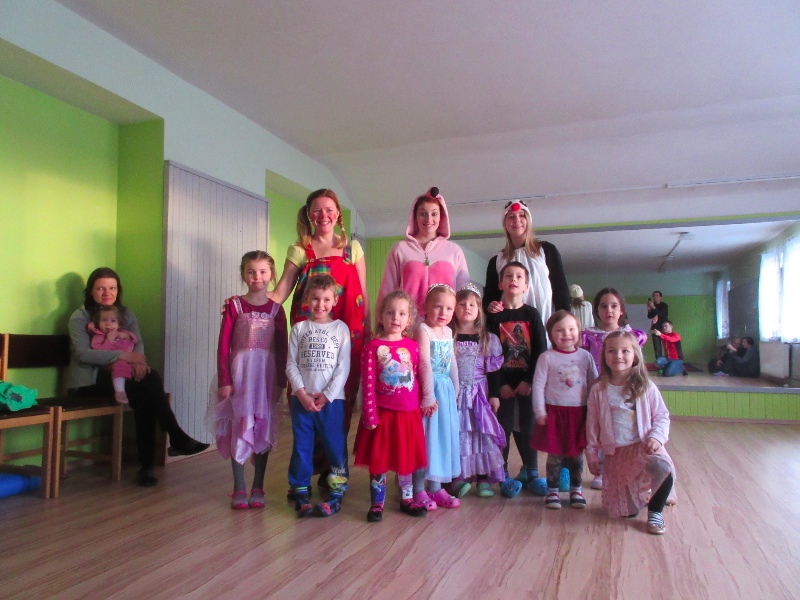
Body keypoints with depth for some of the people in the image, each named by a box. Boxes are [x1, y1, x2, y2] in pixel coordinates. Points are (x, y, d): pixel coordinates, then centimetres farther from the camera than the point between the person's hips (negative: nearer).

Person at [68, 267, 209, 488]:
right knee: (148, 388, -30)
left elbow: (138, 343, 1)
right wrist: (125, 356, -27)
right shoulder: (79, 317, -1)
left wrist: (139, 361, -24)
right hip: (90, 382, -4)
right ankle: (177, 438, -22)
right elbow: (83, 353, -16)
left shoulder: (126, 314, 15)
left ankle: (148, 465, -27)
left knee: (150, 379, -30)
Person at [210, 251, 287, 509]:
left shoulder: (276, 309, 3)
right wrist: (224, 380, -8)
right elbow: (223, 346, -4)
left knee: (264, 430, 8)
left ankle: (258, 488, 21)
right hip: (240, 373, -1)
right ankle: (239, 489, 15)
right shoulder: (234, 305, -2)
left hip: (266, 374, 2)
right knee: (239, 430, 3)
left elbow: (282, 348, 3)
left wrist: (280, 381, -1)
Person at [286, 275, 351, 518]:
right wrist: (302, 393, -10)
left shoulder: (341, 328, 1)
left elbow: (343, 366, -4)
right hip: (301, 399, 2)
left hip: (332, 399, -1)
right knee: (302, 446, 8)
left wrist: (327, 395, -10)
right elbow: (291, 365, 2)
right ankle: (301, 493, 20)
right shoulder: (299, 329, 5)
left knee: (335, 445, 4)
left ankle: (336, 494, 16)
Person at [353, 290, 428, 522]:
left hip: (409, 413, 3)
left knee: (406, 459, 16)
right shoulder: (373, 346, -8)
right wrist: (370, 415, -12)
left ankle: (407, 499, 33)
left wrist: (422, 406, 7)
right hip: (382, 413, -3)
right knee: (379, 460, 8)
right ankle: (377, 503, 23)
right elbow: (368, 384, -10)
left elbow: (418, 380, 8)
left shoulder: (413, 347, 3)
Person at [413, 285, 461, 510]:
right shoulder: (423, 330, -13)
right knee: (425, 438, -1)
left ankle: (436, 487, 24)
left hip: (446, 390, 8)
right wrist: (429, 395, -21)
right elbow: (425, 364, -19)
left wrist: (455, 390, 14)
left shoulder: (448, 332, 11)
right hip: (430, 389, -8)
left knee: (443, 437, 12)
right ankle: (419, 490, 10)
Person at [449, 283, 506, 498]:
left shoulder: (488, 339, 2)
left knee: (482, 433, 3)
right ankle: (460, 477, 13)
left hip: (480, 393, 1)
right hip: (455, 393, -1)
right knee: (458, 434, 1)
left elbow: (493, 370, 4)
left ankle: (484, 479, 14)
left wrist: (494, 395, 0)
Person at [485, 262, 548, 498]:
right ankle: (503, 474, 15)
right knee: (503, 426, 3)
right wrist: (499, 384, -11)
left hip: (528, 380, 1)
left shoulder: (532, 314, 1)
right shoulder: (495, 316, -2)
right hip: (503, 381, -1)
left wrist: (530, 380, -11)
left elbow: (540, 350, -4)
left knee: (528, 425, 8)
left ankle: (531, 472, 23)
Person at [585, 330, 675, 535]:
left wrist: (656, 437, -18)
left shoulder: (646, 387, -3)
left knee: (663, 468, -35)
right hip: (614, 453, 2)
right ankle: (640, 496, 40)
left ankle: (655, 512, -7)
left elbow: (662, 416, 1)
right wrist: (592, 454, 6)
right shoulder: (599, 391, -1)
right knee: (624, 511, 3)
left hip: (643, 447, -1)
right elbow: (592, 426, 5)